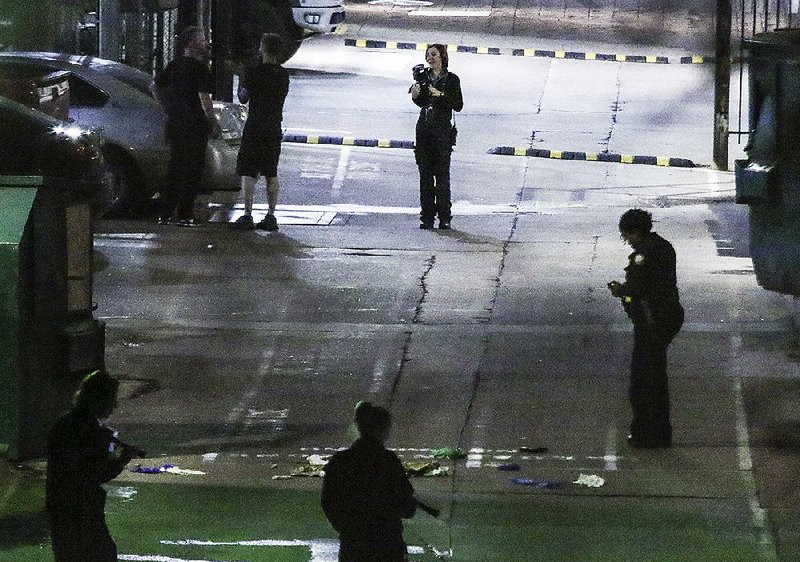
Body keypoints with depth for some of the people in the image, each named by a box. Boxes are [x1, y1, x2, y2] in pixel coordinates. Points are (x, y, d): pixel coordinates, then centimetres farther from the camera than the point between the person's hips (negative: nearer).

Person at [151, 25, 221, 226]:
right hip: (195, 125, -7)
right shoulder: (199, 68, -13)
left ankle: (165, 213, 14)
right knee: (192, 171, -2)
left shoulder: (174, 65, 11)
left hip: (175, 124, 8)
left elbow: (154, 86, 19)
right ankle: (184, 215, -3)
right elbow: (204, 98, -18)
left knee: (175, 167, 14)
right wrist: (214, 123, -10)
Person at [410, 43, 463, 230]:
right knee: (425, 174, 2)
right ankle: (427, 217, 4)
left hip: (442, 130, -4)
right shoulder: (423, 77, 9)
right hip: (424, 129, 4)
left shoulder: (451, 80, -2)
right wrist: (415, 95, -3)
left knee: (442, 174, -6)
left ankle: (444, 217, -3)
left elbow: (458, 106, -7)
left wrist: (441, 94, -18)